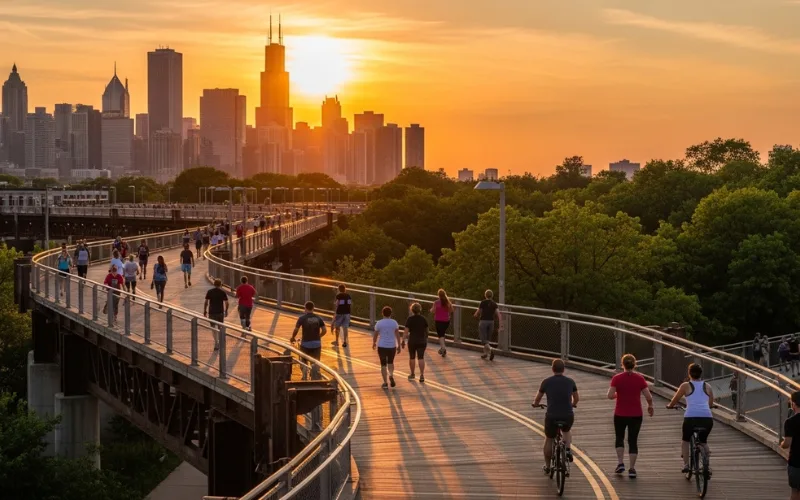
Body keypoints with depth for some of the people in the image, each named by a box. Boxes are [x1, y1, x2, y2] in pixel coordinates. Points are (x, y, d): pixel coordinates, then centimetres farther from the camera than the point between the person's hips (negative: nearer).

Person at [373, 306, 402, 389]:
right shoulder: (394, 322, -3)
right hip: (392, 346, 1)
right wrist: (399, 346, 3)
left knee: (383, 364, 9)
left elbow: (375, 335, 1)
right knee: (390, 362, 23)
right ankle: (391, 376, -2)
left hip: (382, 346, -1)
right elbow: (398, 335, -3)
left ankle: (385, 383, 4)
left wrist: (374, 343, 18)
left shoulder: (379, 323, -5)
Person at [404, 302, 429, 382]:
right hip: (422, 341, 2)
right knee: (421, 358, 0)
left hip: (412, 341, -2)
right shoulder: (423, 319, 0)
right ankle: (422, 375, -12)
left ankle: (412, 374, 28)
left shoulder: (410, 319, -9)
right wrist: (426, 339, 23)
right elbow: (426, 331, 8)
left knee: (412, 357, 15)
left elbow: (406, 331, -11)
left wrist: (403, 341, -5)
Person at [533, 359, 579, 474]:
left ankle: (547, 466, 29)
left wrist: (536, 403, 39)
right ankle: (568, 449, 10)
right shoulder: (570, 381, 3)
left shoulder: (546, 382, -1)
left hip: (551, 417, -1)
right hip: (568, 416, 1)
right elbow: (577, 398, 19)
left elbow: (538, 398, 15)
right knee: (567, 431, 34)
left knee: (549, 440, 21)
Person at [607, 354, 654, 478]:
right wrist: (650, 406, 13)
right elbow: (648, 396, -7)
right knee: (633, 440, 8)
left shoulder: (617, 378, -9)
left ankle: (620, 463, 7)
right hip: (636, 415, 1)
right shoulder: (640, 378, -6)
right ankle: (632, 469, 4)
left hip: (620, 414, 0)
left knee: (619, 438, 20)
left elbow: (610, 396, -14)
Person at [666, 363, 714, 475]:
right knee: (703, 440, 28)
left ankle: (686, 464, 13)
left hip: (691, 417, -2)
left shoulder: (686, 386, 8)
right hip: (707, 418, 2)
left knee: (685, 440, 24)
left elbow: (674, 401, 18)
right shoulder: (707, 387, 17)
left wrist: (670, 406, 39)